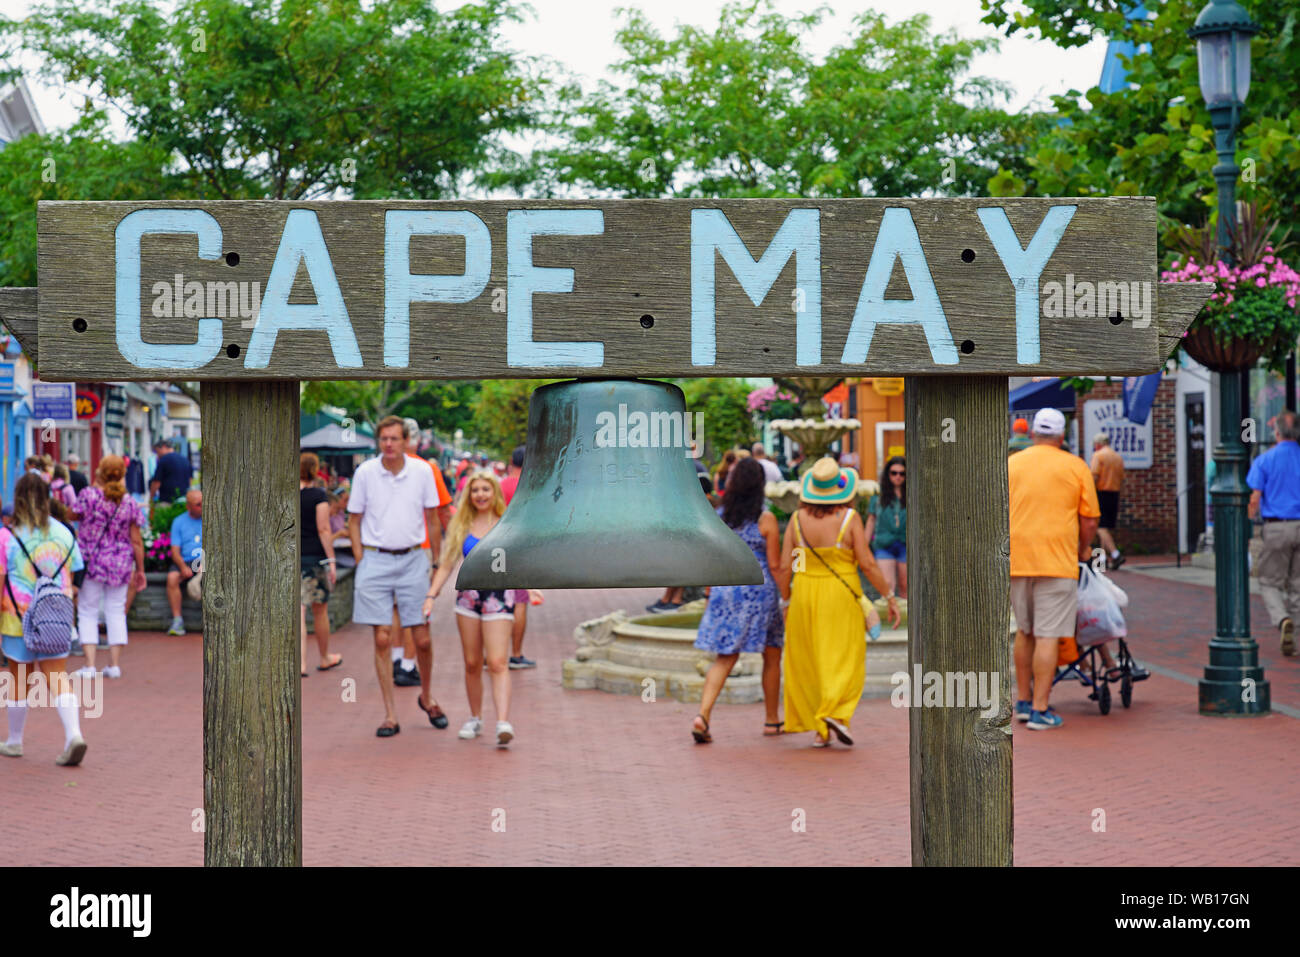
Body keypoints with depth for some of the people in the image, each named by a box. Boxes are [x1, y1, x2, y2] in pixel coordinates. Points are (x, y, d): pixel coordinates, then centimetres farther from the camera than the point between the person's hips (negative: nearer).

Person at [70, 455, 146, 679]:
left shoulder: (89, 495, -12)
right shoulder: (129, 503, -3)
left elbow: (75, 515, 7)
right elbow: (136, 541, 0)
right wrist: (140, 570, 8)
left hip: (91, 560, -2)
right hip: (120, 564, 2)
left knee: (87, 612, 6)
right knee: (116, 611, 12)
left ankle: (90, 664, 0)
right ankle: (115, 664, 12)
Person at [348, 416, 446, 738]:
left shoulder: (422, 472, 0)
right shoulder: (365, 473, -1)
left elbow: (432, 518, 10)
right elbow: (354, 520, 7)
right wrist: (361, 563, 0)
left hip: (412, 559, 1)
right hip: (375, 559, 0)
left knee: (422, 639, 2)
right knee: (382, 639, -2)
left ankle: (426, 697, 28)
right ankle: (390, 714, 6)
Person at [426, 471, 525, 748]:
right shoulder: (461, 526, 9)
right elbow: (447, 565, 10)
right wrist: (431, 595, 0)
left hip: (498, 597, -3)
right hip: (468, 597, 3)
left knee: (498, 663, -13)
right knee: (472, 664, 7)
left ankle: (503, 723, -22)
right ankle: (475, 719, 20)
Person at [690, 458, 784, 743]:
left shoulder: (719, 516, 3)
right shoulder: (766, 520, -9)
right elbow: (774, 564, -8)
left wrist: (712, 592, 17)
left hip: (724, 589, 4)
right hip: (758, 591, -4)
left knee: (724, 658, 5)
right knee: (772, 657, 15)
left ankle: (703, 714, -14)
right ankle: (772, 720, 24)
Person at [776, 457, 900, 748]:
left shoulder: (798, 519, -2)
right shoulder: (849, 518, -9)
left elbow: (785, 567, -1)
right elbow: (867, 564, -11)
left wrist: (785, 603, 11)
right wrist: (890, 597, -2)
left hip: (804, 595, 3)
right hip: (841, 596, -3)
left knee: (808, 665, 11)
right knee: (844, 661, 3)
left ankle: (820, 731, 11)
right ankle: (835, 713, -21)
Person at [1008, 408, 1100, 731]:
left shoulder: (1010, 464, 8)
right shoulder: (1076, 467, 1)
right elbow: (1090, 521, 1)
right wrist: (1082, 551, 18)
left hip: (1016, 559, 4)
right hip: (1057, 562, -4)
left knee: (1025, 632, 18)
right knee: (1048, 637, -3)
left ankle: (1023, 702, 23)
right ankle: (1040, 710, -5)